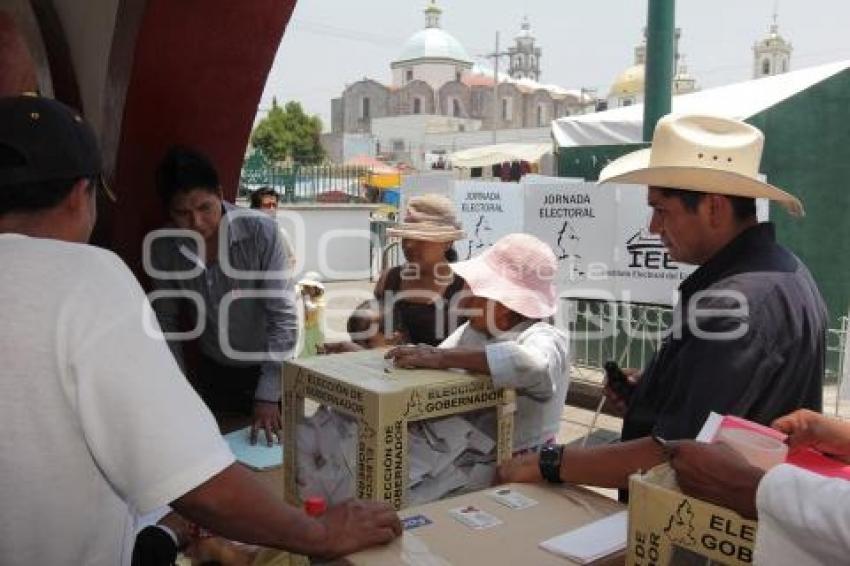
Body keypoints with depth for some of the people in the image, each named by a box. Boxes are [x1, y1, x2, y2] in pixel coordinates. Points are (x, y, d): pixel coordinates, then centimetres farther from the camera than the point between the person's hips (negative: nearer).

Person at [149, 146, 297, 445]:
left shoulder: (261, 231, -23)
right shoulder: (163, 248, -12)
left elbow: (283, 315, -22)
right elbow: (166, 322, 0)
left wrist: (268, 395, -23)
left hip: (269, 369, -2)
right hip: (212, 374, 3)